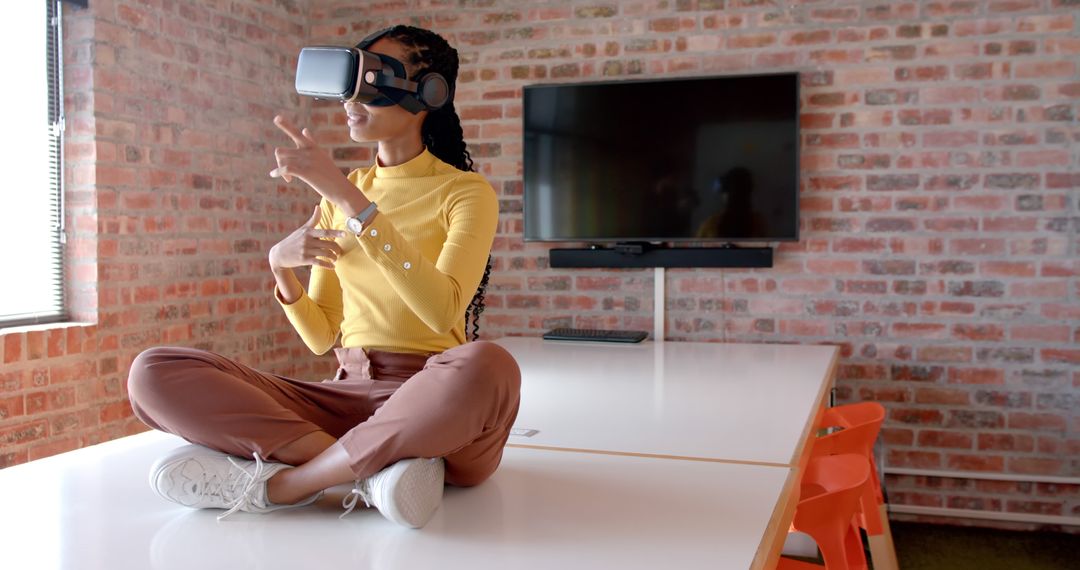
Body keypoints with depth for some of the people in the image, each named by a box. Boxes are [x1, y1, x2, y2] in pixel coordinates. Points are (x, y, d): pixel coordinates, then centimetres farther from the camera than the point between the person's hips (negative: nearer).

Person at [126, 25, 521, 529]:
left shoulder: (466, 192, -1)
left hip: (432, 400, -4)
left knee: (486, 366, -40)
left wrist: (348, 197, -23)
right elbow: (320, 337, 13)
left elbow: (443, 311, -21)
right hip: (347, 393, 5)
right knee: (154, 372, -13)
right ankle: (375, 464, -21)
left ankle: (281, 482, -23)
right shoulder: (340, 195, 13)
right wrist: (280, 269, -7)